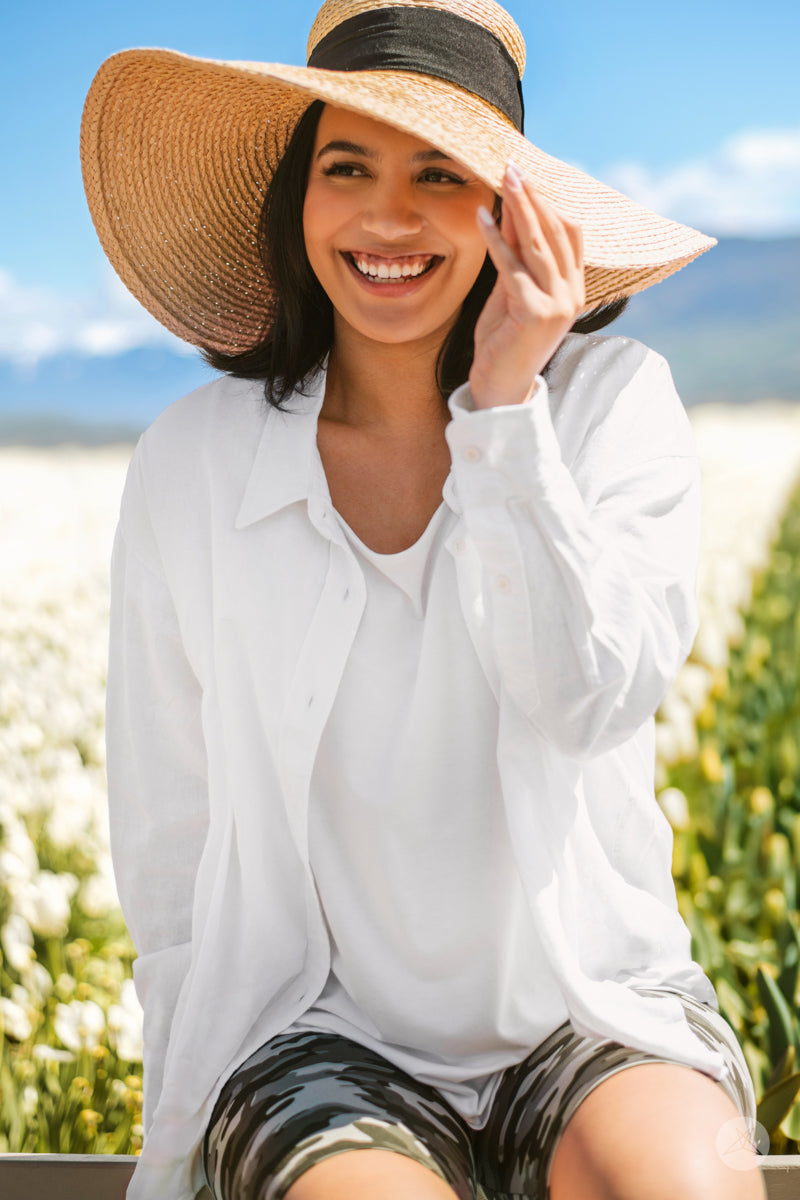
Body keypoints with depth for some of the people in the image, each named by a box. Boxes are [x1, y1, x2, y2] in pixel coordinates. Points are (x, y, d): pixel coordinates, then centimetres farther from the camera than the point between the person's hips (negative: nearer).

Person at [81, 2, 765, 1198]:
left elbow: (591, 699, -14)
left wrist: (506, 407, -17)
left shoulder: (616, 403, -2)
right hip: (321, 1037, 0)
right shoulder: (194, 461, -2)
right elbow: (167, 830, 3)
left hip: (591, 1012, 0)